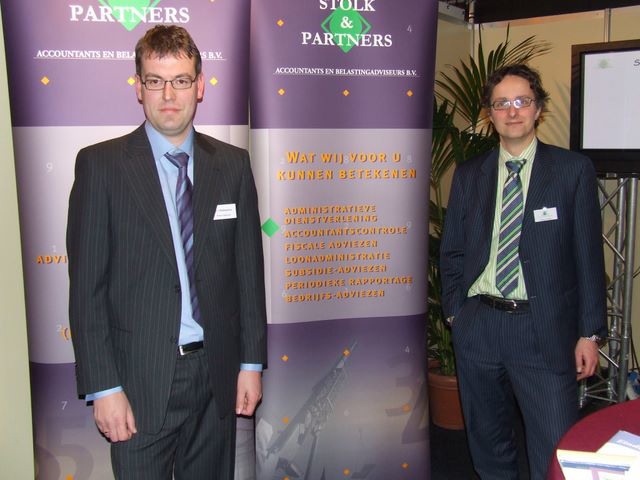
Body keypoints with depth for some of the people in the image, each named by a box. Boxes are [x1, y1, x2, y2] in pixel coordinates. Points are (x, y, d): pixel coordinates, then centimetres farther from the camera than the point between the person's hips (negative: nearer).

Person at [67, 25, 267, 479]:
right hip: (140, 378, -2)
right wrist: (103, 387, -10)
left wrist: (252, 361, 5)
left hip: (217, 374, 3)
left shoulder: (233, 164, 4)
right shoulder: (101, 164, -5)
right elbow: (86, 284, -7)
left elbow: (249, 267, 6)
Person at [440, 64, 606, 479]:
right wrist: (454, 312, 6)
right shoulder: (469, 175, 8)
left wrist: (590, 334, -4)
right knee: (488, 444, 17)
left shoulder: (573, 169, -1)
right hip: (478, 325, 3)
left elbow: (589, 255, -2)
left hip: (544, 329, -3)